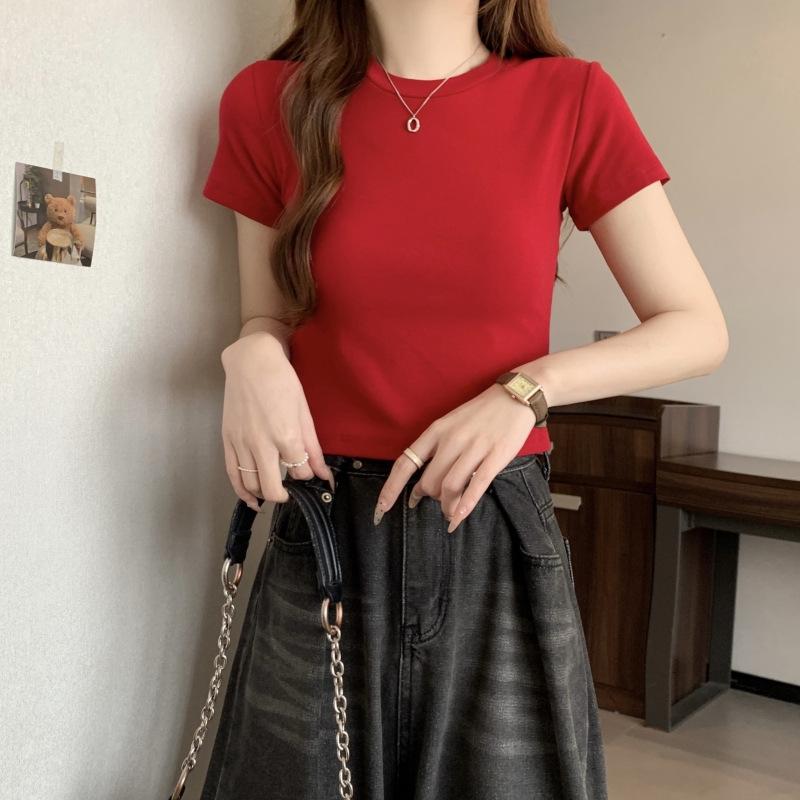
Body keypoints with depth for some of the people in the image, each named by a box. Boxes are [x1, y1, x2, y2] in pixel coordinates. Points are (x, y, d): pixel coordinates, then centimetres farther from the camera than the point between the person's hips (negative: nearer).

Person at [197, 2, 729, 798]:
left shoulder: (572, 99, -2)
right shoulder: (272, 102, 1)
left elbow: (698, 330, 0)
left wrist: (528, 391, -15)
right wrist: (253, 358, -12)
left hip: (499, 537, 0)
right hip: (324, 536, 1)